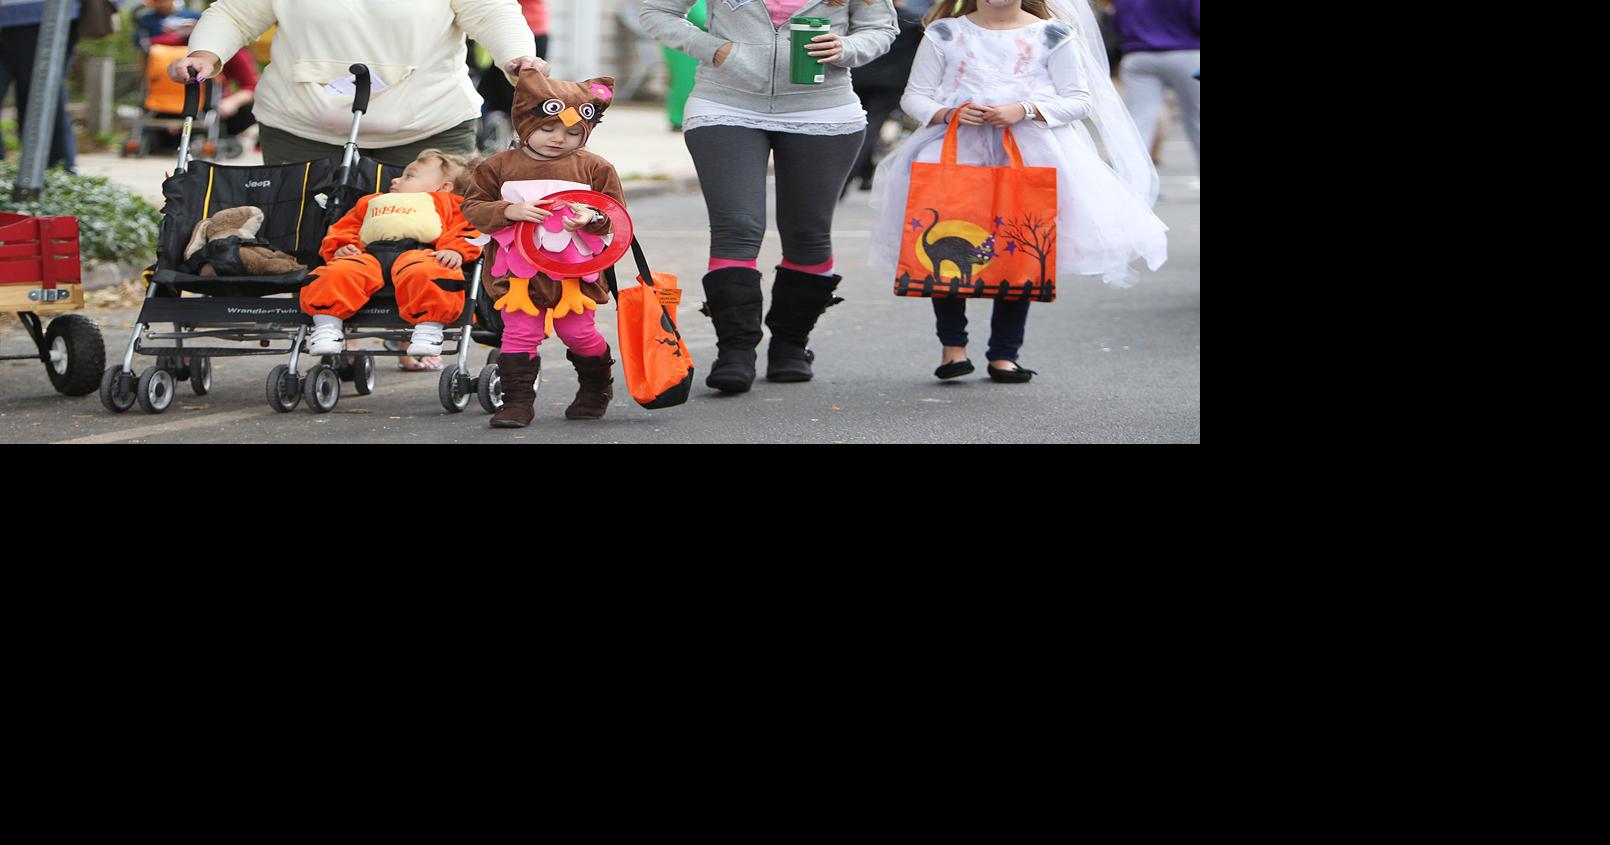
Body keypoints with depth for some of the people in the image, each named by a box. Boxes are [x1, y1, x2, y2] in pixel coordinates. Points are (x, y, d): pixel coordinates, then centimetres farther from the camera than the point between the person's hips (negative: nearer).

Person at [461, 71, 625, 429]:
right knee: (519, 334, -3)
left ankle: (596, 389, 32)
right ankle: (517, 400, 3)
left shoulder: (594, 168, 0)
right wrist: (510, 211, -18)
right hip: (518, 272, 0)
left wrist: (592, 217, -20)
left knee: (578, 333, 10)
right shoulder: (499, 167, -1)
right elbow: (473, 208, -2)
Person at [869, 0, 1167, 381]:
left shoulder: (1052, 35, 9)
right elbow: (914, 96, 13)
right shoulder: (945, 33, 13)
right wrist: (947, 113, -9)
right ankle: (952, 345, -9)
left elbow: (1079, 101, 5)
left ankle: (1004, 353, 0)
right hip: (958, 146, 0)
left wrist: (1024, 110, -11)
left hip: (1030, 148, 0)